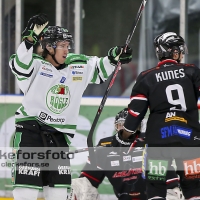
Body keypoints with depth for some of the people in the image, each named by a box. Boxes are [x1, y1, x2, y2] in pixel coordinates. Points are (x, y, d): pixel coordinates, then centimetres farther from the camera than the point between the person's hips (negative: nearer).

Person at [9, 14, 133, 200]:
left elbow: (99, 69, 21)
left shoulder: (77, 66, 6)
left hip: (60, 135, 6)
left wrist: (113, 58, 4)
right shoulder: (36, 64, -11)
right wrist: (30, 38, -43)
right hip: (30, 129, -6)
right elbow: (19, 65, -32)